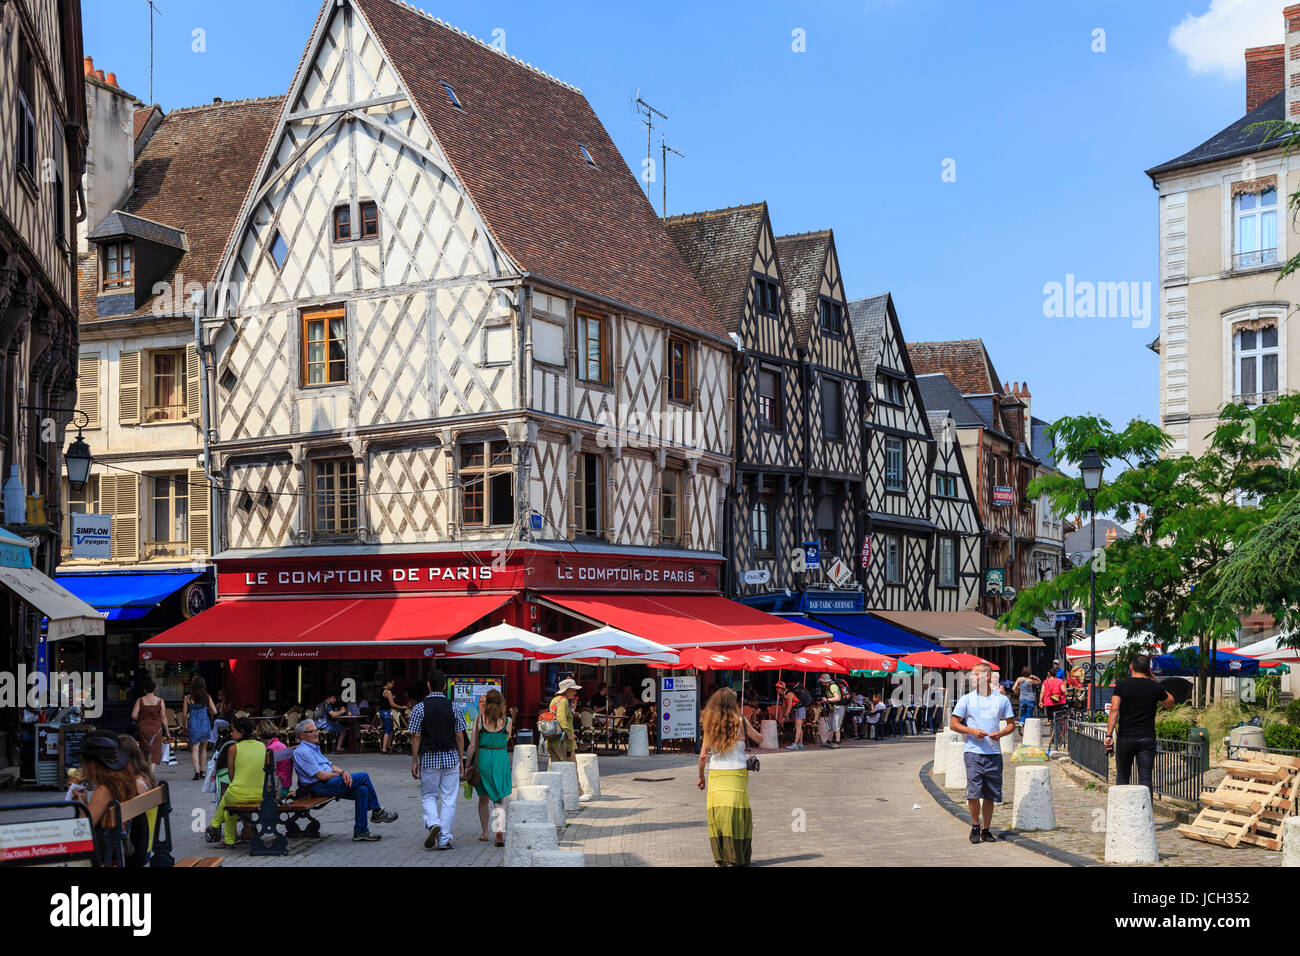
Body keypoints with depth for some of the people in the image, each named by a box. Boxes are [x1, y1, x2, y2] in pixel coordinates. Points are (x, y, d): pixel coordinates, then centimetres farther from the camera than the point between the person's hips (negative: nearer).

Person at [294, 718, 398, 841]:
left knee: (363, 790, -10)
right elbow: (321, 775, -19)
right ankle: (377, 811, 3)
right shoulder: (302, 752, -12)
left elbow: (330, 766, 18)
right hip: (319, 787, -10)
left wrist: (343, 772, -3)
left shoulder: (314, 748, 22)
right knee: (364, 777, -13)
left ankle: (360, 832, -5)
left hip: (329, 783, 10)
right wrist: (338, 775, -2)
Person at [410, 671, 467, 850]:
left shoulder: (419, 708, -5)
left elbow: (416, 737, -5)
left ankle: (433, 823, -12)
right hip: (450, 758, 1)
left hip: (428, 758, -1)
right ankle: (444, 839, 6)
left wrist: (414, 761, 2)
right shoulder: (455, 708, -1)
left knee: (428, 796, 14)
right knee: (448, 799, 6)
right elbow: (460, 736, 1)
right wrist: (461, 760, 10)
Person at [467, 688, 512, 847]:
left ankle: (485, 833, 22)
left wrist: (467, 763, 5)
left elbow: (473, 746, -5)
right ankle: (500, 828, -15)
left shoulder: (480, 720, -7)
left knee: (484, 798, 17)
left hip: (482, 758, 0)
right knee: (498, 800, 9)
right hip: (501, 759, 0)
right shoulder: (507, 721, -6)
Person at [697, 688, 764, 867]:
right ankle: (736, 857, 1)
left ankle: (720, 858, 4)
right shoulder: (740, 721, -5)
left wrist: (701, 776, 13)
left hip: (715, 775, 2)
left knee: (717, 815, 5)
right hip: (737, 774, -2)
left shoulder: (710, 724, 0)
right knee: (737, 815, 2)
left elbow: (703, 755, 1)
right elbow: (759, 739, 9)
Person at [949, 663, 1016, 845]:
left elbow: (1011, 724, 13)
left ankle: (986, 830, 17)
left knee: (990, 795, 5)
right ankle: (975, 827, 7)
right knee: (973, 792, -10)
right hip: (973, 751, -1)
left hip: (994, 752, 2)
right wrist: (972, 731, -10)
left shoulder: (1002, 700, 8)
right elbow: (953, 724, 5)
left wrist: (1001, 733, -8)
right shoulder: (967, 700, 5)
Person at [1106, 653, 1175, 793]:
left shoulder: (1121, 686, -2)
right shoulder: (1155, 687, 1)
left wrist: (1109, 735, -13)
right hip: (1147, 739, 0)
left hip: (1125, 738, 0)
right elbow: (1170, 703, 20)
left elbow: (1114, 710, -12)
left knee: (1122, 777, 12)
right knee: (1145, 779, 1)